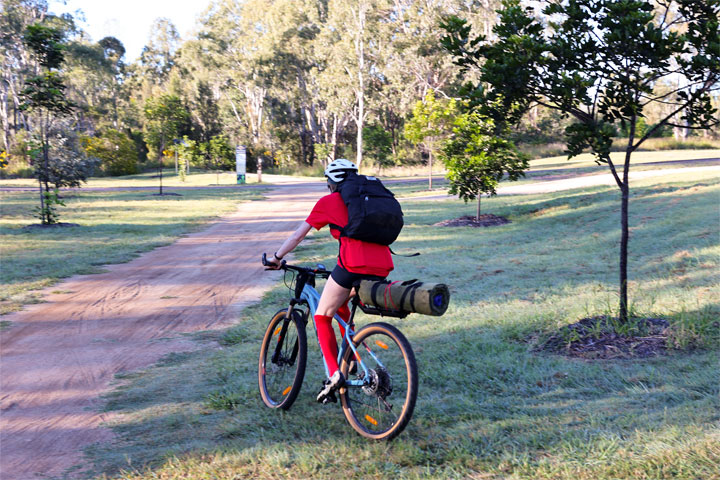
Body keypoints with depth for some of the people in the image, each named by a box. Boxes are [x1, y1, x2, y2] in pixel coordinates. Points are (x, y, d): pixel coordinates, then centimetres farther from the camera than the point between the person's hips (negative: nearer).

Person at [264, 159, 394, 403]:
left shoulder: (329, 202, 12)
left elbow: (297, 236, 16)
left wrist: (276, 258, 30)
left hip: (352, 265, -6)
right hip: (382, 267, 6)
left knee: (322, 317, 13)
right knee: (341, 304, 32)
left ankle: (334, 373, -4)